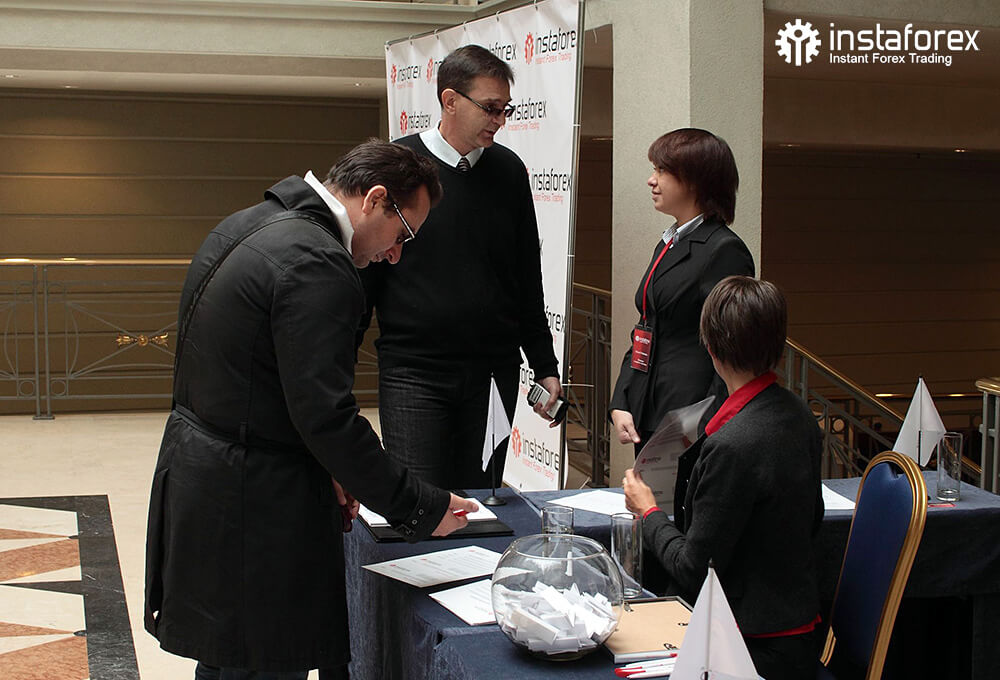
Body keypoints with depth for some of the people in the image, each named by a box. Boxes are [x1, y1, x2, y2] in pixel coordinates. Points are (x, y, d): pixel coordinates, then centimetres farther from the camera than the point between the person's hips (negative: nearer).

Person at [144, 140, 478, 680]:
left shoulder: (244, 226, 10)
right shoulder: (317, 265, -21)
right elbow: (327, 417, -24)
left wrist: (322, 473, 12)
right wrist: (420, 508, -15)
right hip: (255, 510, -10)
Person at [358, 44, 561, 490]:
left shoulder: (508, 170, 8)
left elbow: (528, 278, 15)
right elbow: (362, 273, 0)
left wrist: (545, 367, 13)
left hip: (495, 373, 4)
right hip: (412, 373, -3)